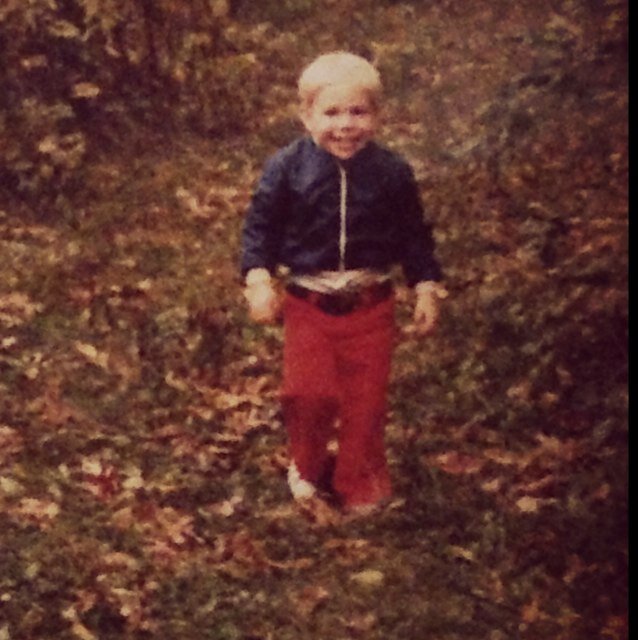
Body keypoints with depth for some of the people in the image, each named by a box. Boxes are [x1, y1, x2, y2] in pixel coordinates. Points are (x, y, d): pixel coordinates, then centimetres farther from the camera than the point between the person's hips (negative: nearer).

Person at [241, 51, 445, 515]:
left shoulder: (392, 172, -4)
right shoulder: (288, 168, -8)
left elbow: (414, 234, 6)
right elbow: (261, 225, -1)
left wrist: (427, 287, 3)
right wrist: (259, 278, -11)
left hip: (371, 306, 1)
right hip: (308, 303, -1)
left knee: (366, 398, 6)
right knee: (307, 393, -3)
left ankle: (360, 483, 25)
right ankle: (307, 466, 26)